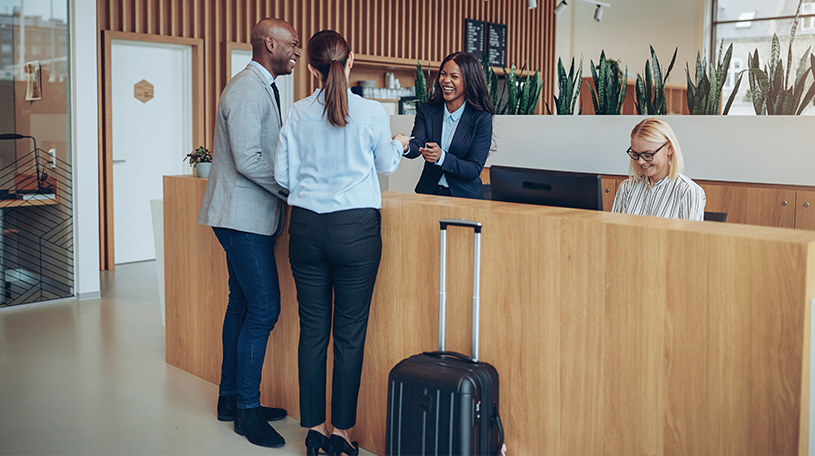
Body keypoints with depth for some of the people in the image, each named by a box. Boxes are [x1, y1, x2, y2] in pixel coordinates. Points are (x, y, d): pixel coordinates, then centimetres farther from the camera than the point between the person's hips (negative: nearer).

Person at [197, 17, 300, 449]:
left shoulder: (262, 88, 17)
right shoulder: (247, 90, -16)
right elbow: (249, 161, -23)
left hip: (250, 215, 10)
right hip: (245, 217, -10)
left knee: (242, 306, 14)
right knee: (263, 308, -8)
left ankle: (231, 398, 25)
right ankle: (246, 408, 3)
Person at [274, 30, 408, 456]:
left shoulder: (298, 113, 0)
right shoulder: (372, 112, -5)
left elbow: (283, 175, 3)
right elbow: (385, 164, 11)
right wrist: (400, 144, 32)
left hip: (306, 226, 3)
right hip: (355, 228, -2)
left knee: (312, 329, 10)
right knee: (350, 333, 6)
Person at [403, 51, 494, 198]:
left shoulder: (482, 118, -4)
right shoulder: (426, 111, 7)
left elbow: (475, 170, -9)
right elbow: (416, 145, -9)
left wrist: (442, 157, -24)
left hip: (465, 196, -2)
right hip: (429, 192, 2)